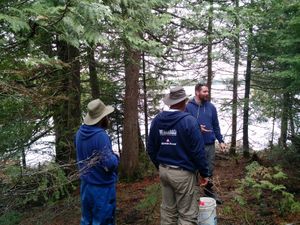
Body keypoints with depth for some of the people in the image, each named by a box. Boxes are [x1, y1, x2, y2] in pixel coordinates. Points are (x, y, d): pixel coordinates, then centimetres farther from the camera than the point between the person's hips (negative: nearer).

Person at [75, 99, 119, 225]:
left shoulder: (80, 133, -1)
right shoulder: (101, 135, -26)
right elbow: (110, 164, -27)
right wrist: (115, 157, -7)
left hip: (85, 185, 7)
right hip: (103, 187, -7)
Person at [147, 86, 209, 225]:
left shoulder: (156, 120, 2)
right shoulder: (189, 121, -16)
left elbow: (151, 149, 9)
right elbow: (198, 151, -16)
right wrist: (204, 173, -4)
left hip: (163, 170, 6)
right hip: (183, 172, -6)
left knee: (168, 209, 19)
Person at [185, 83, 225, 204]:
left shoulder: (211, 107, 5)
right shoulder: (188, 107, -8)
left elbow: (216, 126, 10)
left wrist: (221, 141, 5)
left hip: (210, 144, 4)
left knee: (210, 170, 15)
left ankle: (209, 192, 32)